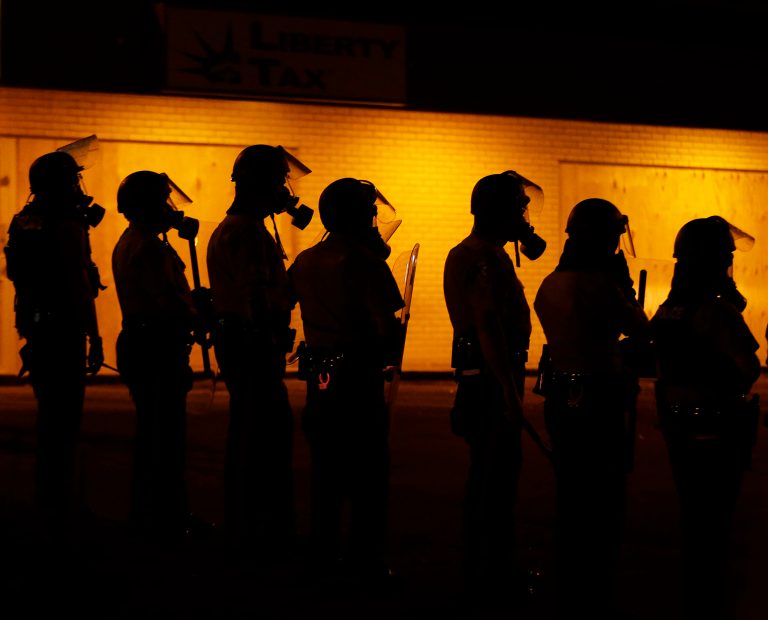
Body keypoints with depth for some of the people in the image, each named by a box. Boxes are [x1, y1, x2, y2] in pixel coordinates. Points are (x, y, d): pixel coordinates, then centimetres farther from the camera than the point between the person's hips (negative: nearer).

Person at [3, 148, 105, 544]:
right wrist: (95, 338, -16)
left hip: (37, 329, 9)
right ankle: (60, 514, 1)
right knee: (63, 423, -3)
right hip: (64, 331, -8)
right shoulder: (68, 226, -14)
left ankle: (49, 507, 32)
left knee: (50, 418, 20)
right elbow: (80, 287, -19)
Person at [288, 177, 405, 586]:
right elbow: (386, 324, -18)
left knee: (326, 468, 15)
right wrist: (389, 352, 0)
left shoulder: (305, 260, 9)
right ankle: (366, 564, 2)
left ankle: (322, 557, 21)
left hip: (319, 378, 7)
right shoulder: (364, 260, -12)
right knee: (367, 475, 1)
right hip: (358, 378, -7)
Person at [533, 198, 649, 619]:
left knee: (571, 498, 17)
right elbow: (641, 330, -10)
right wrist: (624, 282, 0)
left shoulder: (550, 284, 7)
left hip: (562, 398, 8)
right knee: (603, 504, 1)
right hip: (598, 402, -8)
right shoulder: (598, 282, -18)